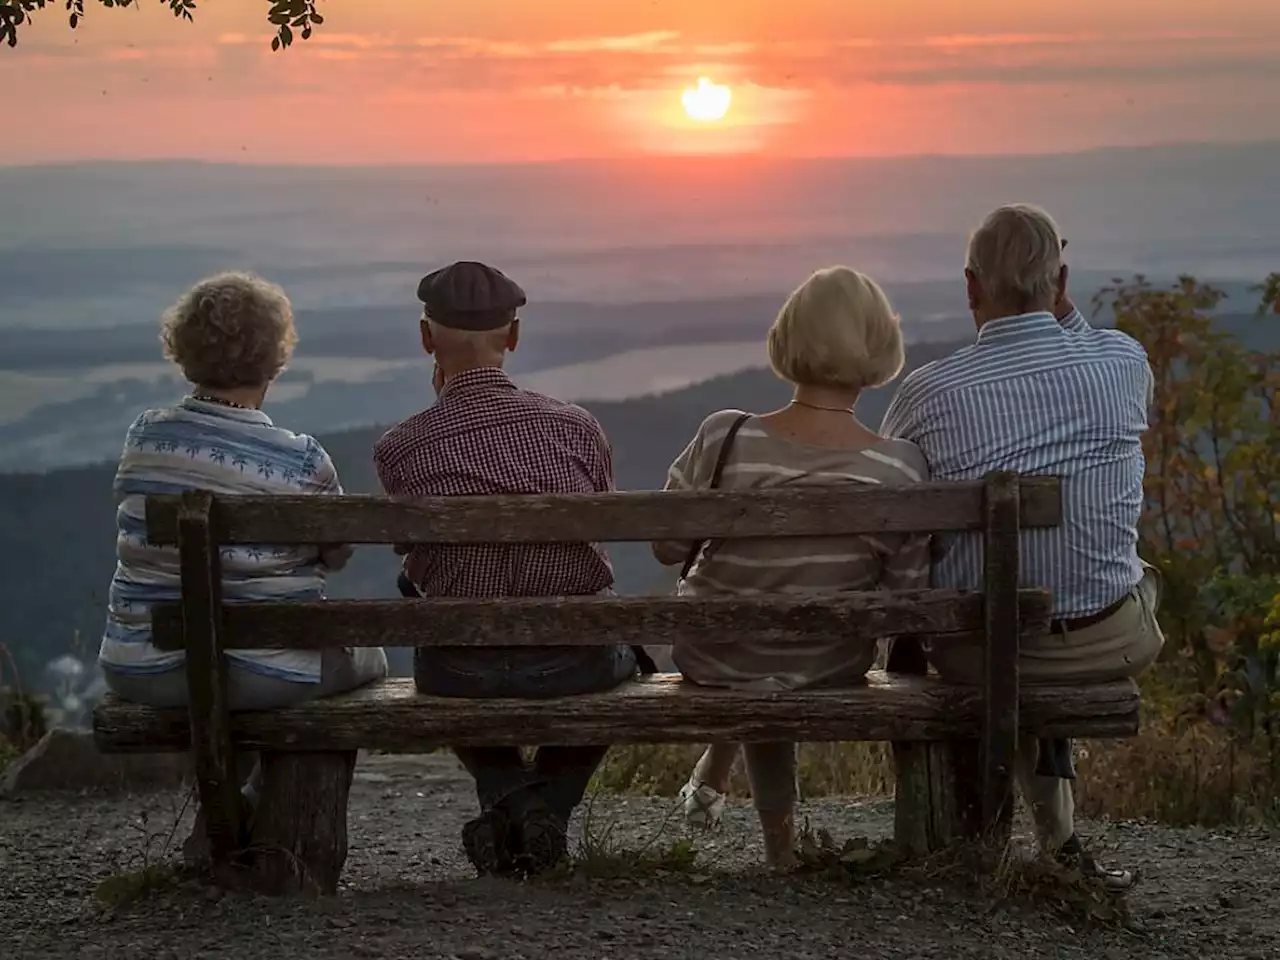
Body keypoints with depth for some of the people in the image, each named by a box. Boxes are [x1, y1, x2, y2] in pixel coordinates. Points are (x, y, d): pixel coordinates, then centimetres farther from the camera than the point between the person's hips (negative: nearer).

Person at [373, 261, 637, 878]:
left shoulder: (398, 450, -12)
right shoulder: (577, 427, -8)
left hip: (461, 675, 0)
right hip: (572, 665, 1)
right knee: (621, 654, 38)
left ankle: (506, 793, 13)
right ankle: (549, 808, 16)